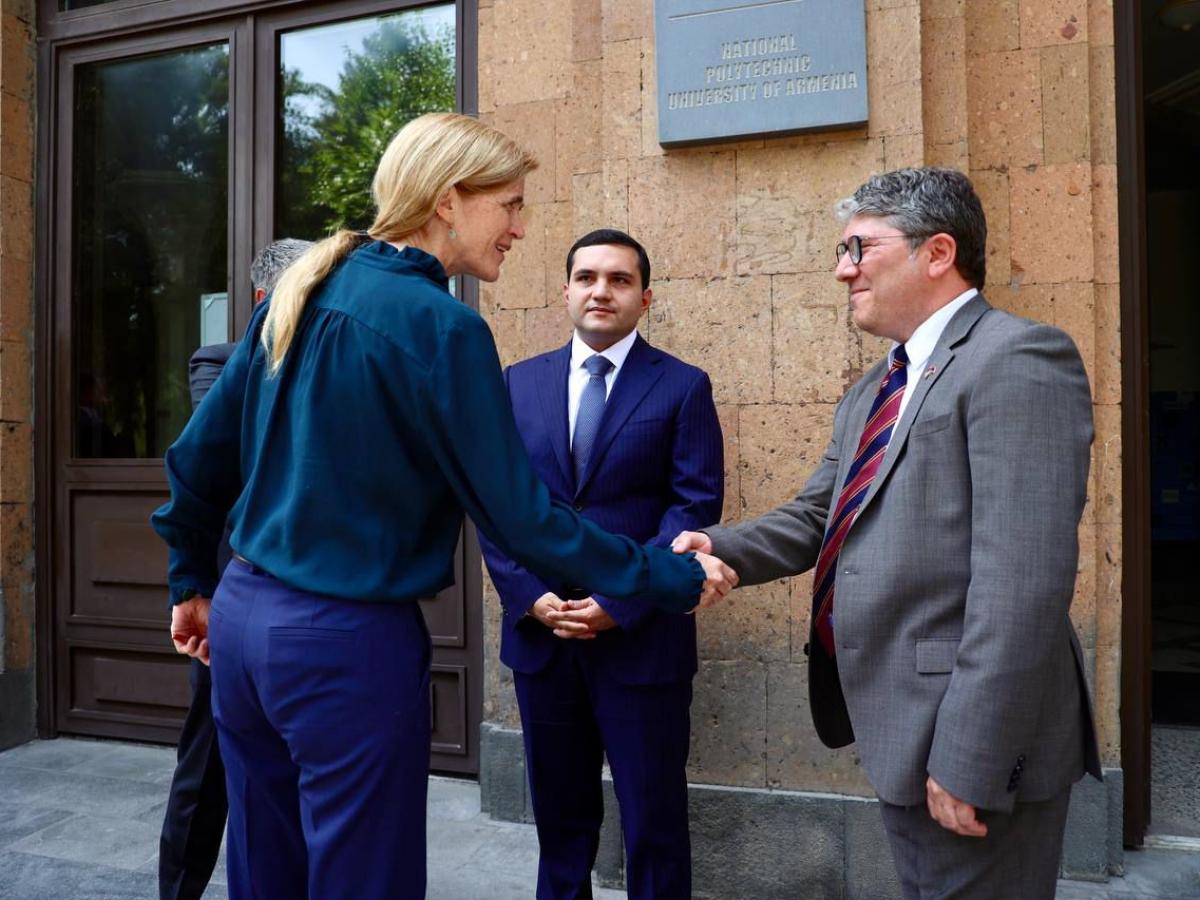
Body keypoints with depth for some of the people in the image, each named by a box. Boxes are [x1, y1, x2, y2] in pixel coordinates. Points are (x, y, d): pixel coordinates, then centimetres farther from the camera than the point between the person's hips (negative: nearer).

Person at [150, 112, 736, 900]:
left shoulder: (303, 293, 5)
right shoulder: (439, 323, -17)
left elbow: (197, 457, 10)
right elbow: (521, 518, -17)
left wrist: (192, 584, 24)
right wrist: (673, 580, -8)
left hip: (243, 617, 8)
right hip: (347, 640, -8)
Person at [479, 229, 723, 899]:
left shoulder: (683, 386, 0)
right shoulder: (519, 383, 8)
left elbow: (696, 505, -7)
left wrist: (620, 603, -15)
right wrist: (530, 596, -8)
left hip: (641, 636, -2)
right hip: (538, 631, 3)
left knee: (654, 818, 8)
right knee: (559, 812, 17)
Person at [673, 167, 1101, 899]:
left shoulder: (1018, 359, -14)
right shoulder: (875, 391, 16)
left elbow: (1022, 581, -22)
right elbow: (817, 517, 15)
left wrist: (970, 756, -23)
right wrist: (723, 549, -4)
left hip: (964, 738, -9)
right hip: (901, 726, 9)